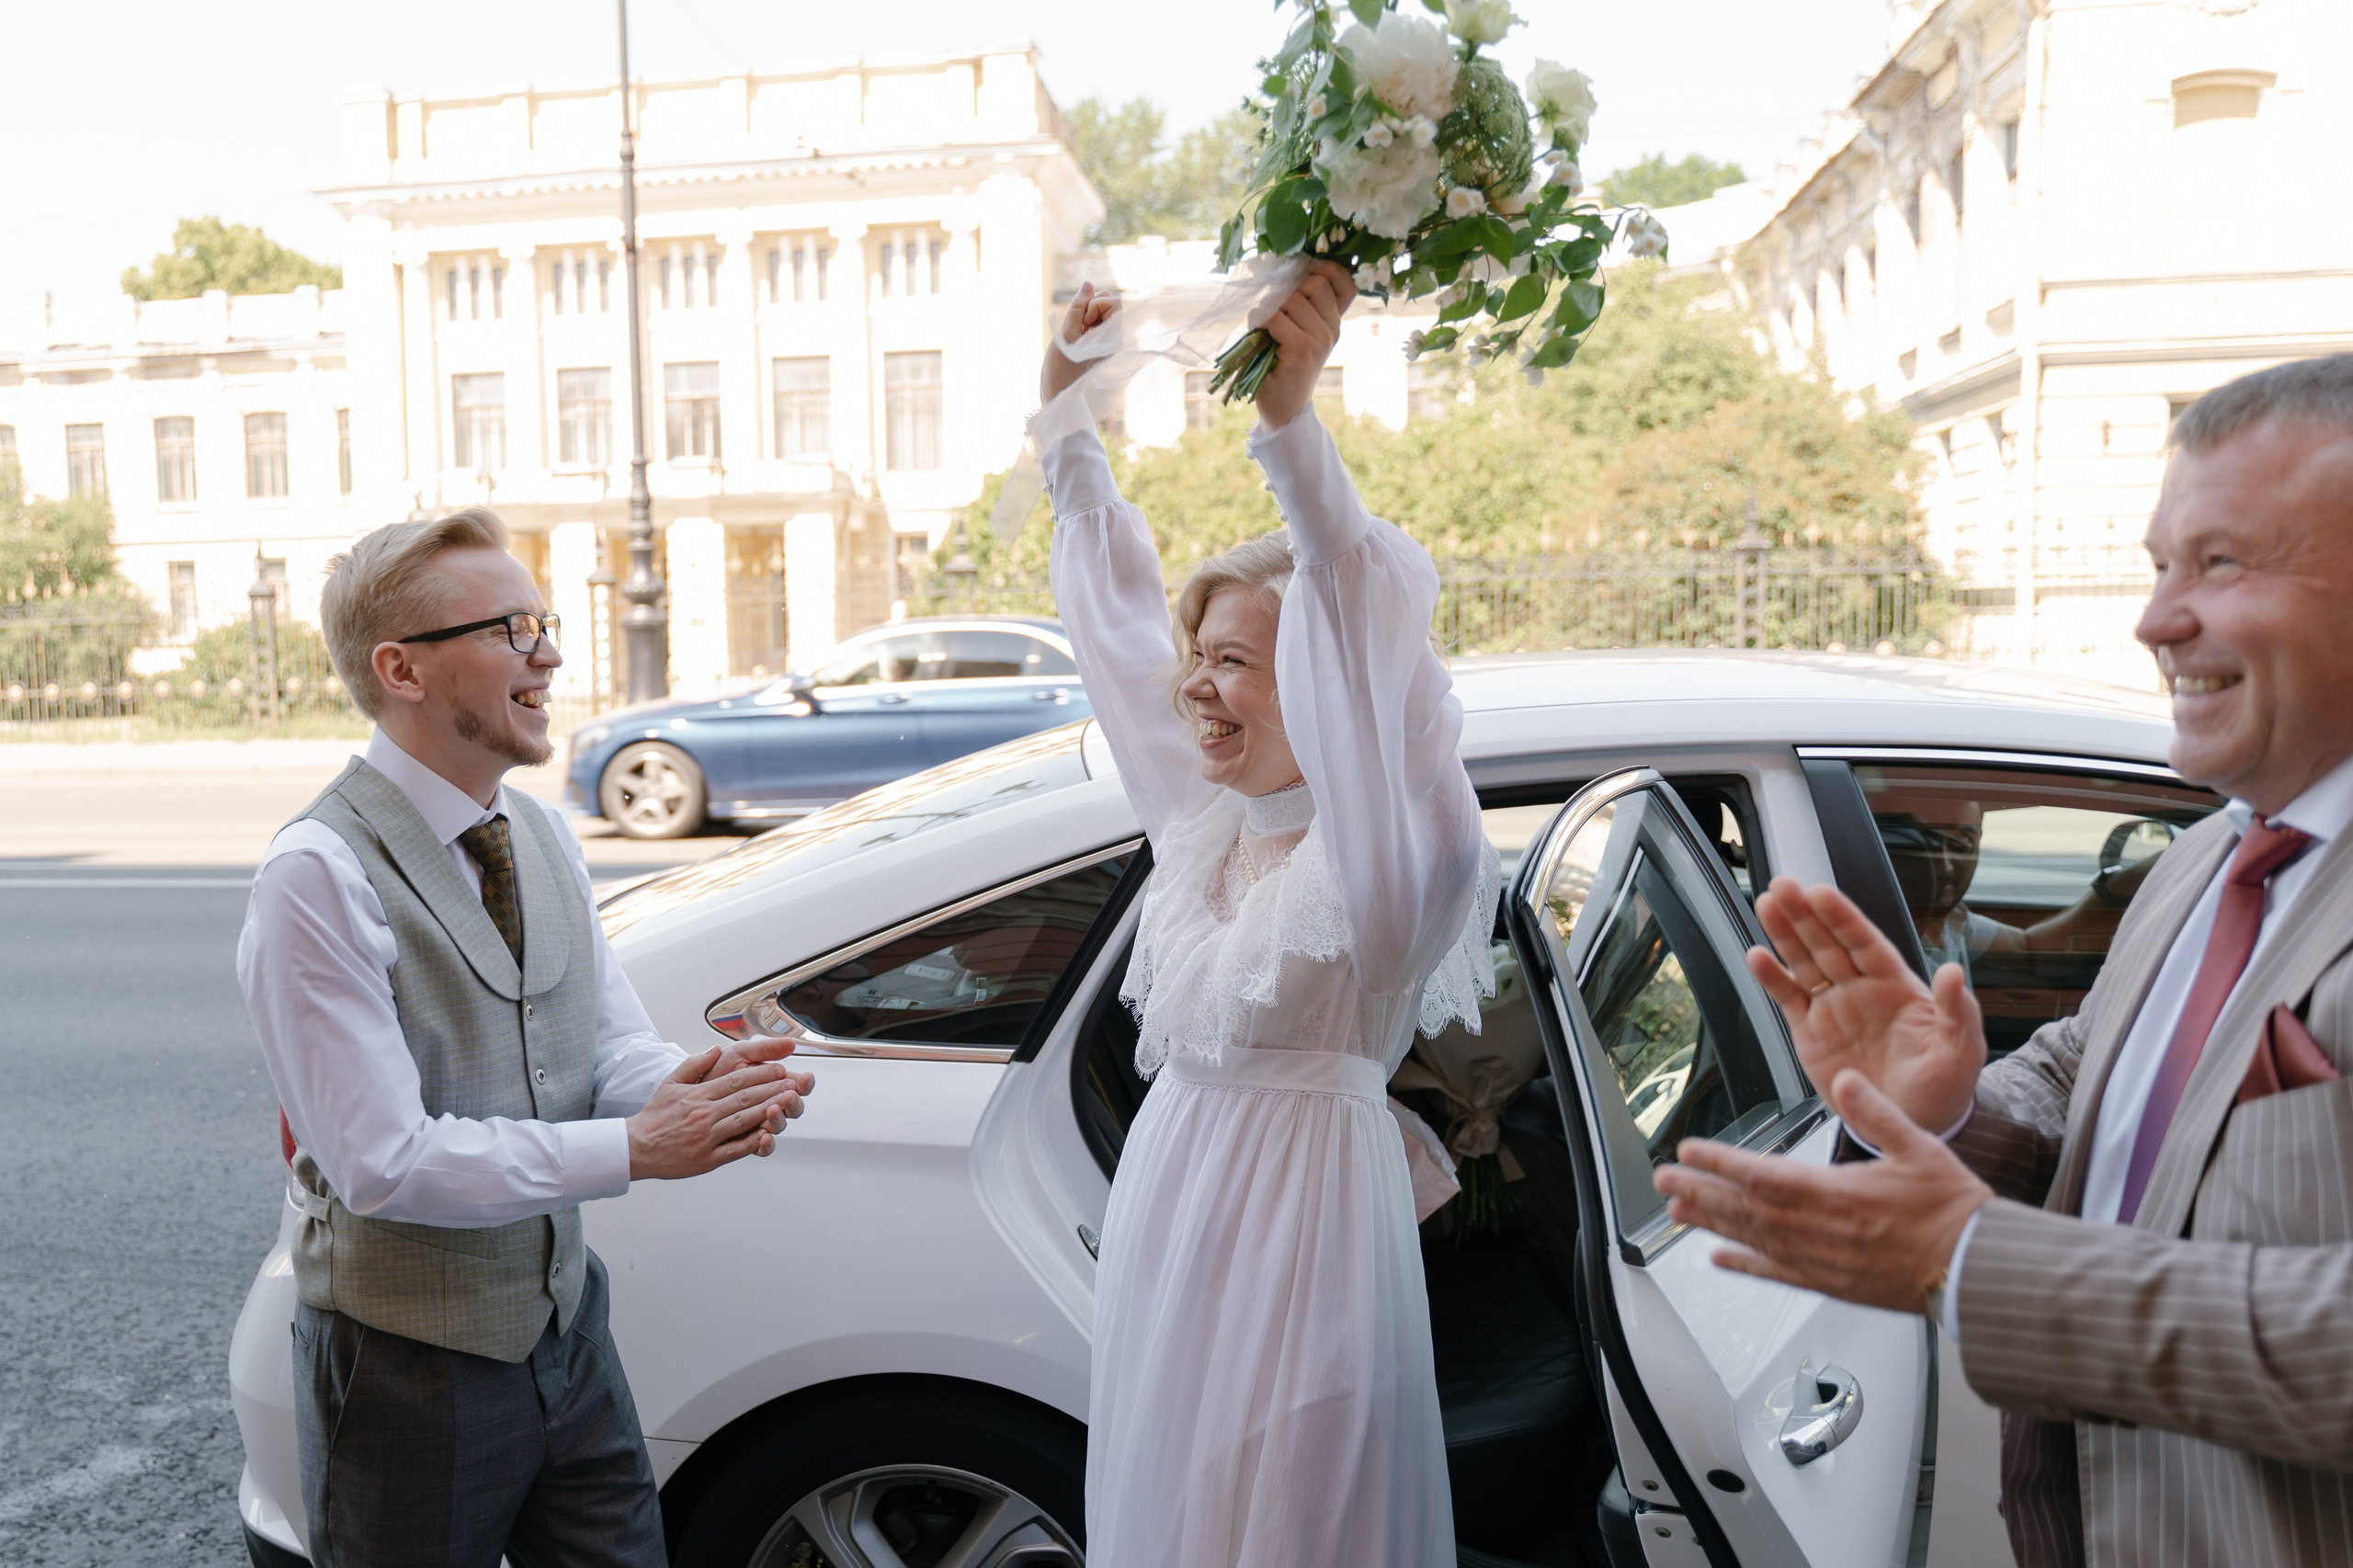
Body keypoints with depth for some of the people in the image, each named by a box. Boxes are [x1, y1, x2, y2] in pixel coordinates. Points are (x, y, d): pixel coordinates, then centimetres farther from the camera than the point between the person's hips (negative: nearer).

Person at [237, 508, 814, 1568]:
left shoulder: (544, 836, 3)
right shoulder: (319, 875, -20)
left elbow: (616, 1049, 1)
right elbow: (384, 1162, -23)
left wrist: (700, 1088, -21)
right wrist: (635, 1149, -26)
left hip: (565, 1330, 6)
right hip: (411, 1369, -6)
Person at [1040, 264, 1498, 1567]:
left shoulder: (1380, 851, -16)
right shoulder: (1197, 814, 4)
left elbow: (1364, 631, -34)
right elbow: (1114, 607, 13)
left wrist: (1290, 421, -44)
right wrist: (1069, 415, 15)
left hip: (1298, 1209, -7)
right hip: (1165, 1202, 7)